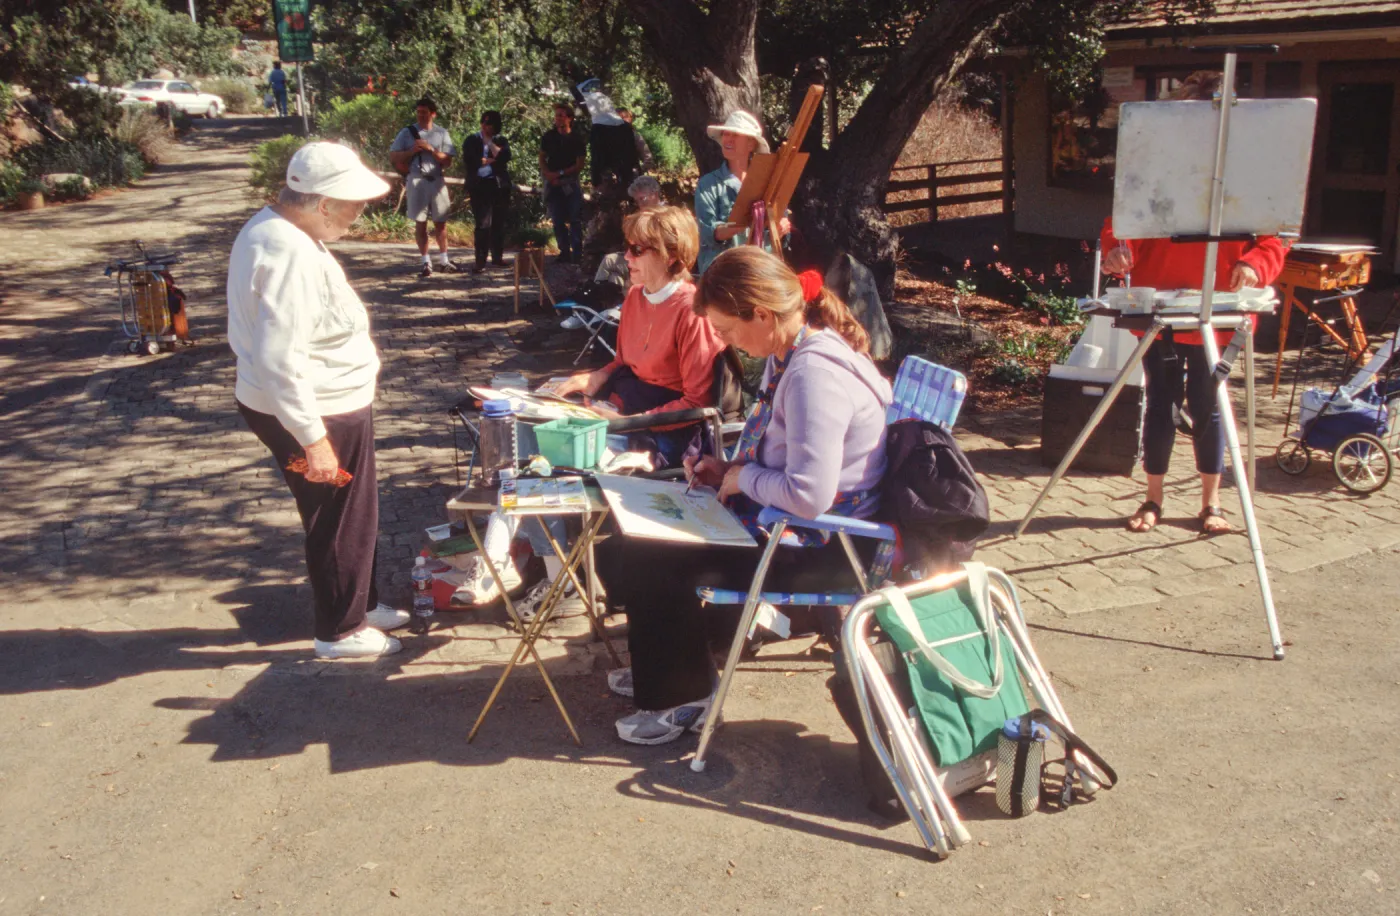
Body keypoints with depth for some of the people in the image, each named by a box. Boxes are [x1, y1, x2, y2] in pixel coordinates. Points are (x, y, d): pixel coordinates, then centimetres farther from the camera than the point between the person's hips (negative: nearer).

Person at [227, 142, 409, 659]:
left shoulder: (268, 229, 5)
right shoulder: (292, 257, -27)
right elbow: (278, 360, -31)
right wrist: (313, 439, -27)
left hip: (328, 407, 10)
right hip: (321, 416, -10)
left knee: (351, 513, 24)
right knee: (341, 522, 7)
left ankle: (362, 605, 41)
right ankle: (340, 632, 25)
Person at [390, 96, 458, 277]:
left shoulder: (442, 133, 4)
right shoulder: (408, 132, 3)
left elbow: (447, 160, -1)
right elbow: (393, 156, 2)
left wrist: (431, 149, -14)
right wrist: (412, 151, -11)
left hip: (437, 181, 1)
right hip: (416, 181, -1)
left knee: (440, 222, 7)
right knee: (420, 223, 2)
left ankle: (443, 259, 18)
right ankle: (426, 262, 8)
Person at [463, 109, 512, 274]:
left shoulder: (502, 141, 12)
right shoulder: (472, 140, 7)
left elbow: (504, 157, -8)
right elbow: (469, 160, -9)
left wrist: (489, 141, -6)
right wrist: (491, 160, -6)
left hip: (500, 185, 3)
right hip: (480, 186, -3)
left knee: (499, 223, 8)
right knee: (483, 224, -9)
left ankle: (497, 257, 19)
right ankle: (480, 262, -9)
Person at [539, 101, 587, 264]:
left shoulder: (577, 139, 0)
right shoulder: (549, 136, 7)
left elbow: (580, 165, -2)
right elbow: (542, 159, 9)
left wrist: (560, 174, -10)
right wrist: (549, 176, -8)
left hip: (570, 183, -3)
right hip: (552, 184, 3)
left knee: (575, 219, -8)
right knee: (558, 221, 5)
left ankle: (577, 254, -7)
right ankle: (565, 252, 14)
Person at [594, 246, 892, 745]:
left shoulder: (814, 375, -27)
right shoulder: (788, 353, 5)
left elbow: (808, 494, -33)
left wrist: (744, 477, -16)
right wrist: (730, 468, 5)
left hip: (820, 552, -11)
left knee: (638, 562, -14)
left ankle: (682, 697, 6)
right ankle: (667, 666, 29)